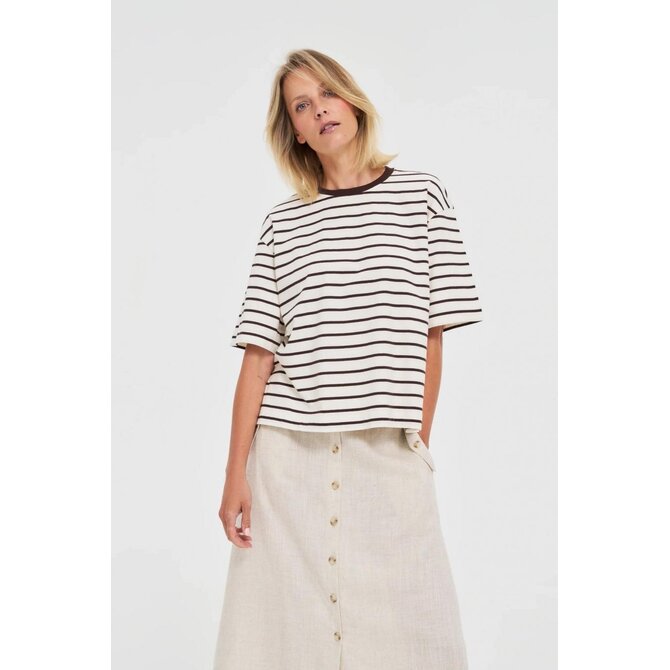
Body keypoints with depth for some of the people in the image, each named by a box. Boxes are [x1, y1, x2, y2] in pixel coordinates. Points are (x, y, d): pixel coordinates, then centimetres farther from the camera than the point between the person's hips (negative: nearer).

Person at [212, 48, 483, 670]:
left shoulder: (420, 193, 7)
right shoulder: (281, 223, 8)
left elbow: (431, 335, 4)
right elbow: (258, 353, 3)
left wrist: (418, 445, 1)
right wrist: (235, 473, -2)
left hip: (389, 455, -1)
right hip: (287, 453, 1)